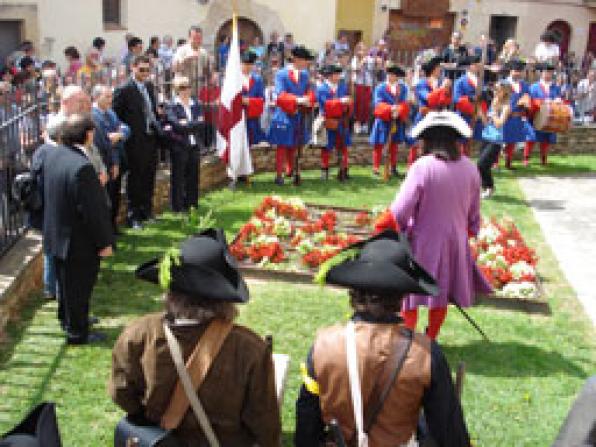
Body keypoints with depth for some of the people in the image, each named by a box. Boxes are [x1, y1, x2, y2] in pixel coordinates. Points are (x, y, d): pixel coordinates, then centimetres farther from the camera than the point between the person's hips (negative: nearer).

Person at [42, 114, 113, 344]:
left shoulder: (52, 155, -3)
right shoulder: (82, 167, -31)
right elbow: (92, 210, -26)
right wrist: (104, 242, -17)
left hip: (57, 236, 9)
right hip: (79, 243, -9)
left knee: (66, 281, 26)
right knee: (79, 288, 8)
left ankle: (67, 319, 45)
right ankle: (77, 332, 24)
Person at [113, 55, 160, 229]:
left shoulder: (149, 86, 11)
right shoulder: (124, 90, -12)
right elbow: (116, 115, -11)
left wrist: (157, 126, 10)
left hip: (151, 138, 7)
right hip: (136, 142, -7)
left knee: (149, 177, 15)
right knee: (135, 178, 1)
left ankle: (146, 211, 28)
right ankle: (133, 216, 11)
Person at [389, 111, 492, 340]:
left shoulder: (422, 167, -20)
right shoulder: (469, 168, -6)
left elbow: (401, 210, -20)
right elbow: (474, 212, 5)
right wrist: (470, 232, 22)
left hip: (423, 243, -4)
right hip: (455, 243, 4)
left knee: (410, 297, 12)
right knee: (441, 298, 20)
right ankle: (430, 340, 34)